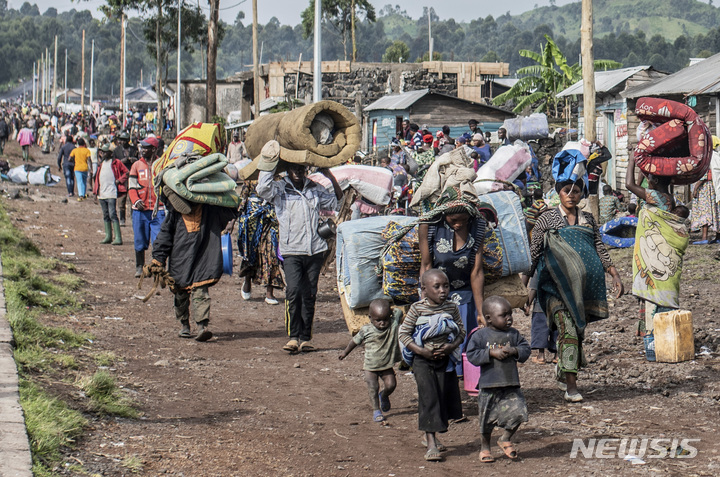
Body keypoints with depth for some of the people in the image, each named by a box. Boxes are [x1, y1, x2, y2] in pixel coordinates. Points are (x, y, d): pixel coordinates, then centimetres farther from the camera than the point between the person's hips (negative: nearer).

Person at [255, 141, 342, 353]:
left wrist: (331, 178, 9)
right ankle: (293, 337, -14)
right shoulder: (279, 189, 3)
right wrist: (268, 165, -16)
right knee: (293, 292, -17)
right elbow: (262, 189, -17)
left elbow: (337, 203, 17)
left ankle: (305, 338, 11)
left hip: (315, 250, 3)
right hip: (291, 250, -3)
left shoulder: (315, 189, 13)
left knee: (309, 295, 5)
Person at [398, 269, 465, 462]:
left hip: (445, 359, 4)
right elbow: (403, 333, -9)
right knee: (429, 397, -9)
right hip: (422, 361, -4)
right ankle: (431, 444, -8)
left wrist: (451, 347, -14)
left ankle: (430, 436, 29)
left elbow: (461, 332, 6)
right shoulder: (417, 308, -11)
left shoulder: (452, 307, 0)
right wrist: (422, 351, -18)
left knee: (445, 397, 8)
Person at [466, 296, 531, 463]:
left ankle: (505, 439, 15)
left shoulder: (514, 334, 7)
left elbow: (526, 349, 6)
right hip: (489, 386, -3)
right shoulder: (480, 335, -5)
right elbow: (472, 355, -11)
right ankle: (484, 447, 26)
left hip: (511, 385, 3)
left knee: (518, 411, -9)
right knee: (487, 418, 6)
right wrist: (491, 353, -19)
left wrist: (514, 351, -13)